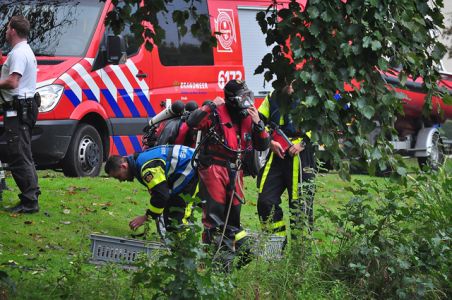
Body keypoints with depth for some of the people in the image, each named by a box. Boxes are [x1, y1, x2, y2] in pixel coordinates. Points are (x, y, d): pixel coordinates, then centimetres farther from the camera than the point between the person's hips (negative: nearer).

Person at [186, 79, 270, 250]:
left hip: (234, 170, 6)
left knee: (234, 207, 13)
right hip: (213, 166, -6)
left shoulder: (248, 118, 9)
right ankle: (211, 242, -5)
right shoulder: (216, 113, -9)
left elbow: (263, 145, 7)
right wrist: (211, 106, -22)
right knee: (215, 207, -11)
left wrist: (258, 123, -7)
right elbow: (192, 122, -23)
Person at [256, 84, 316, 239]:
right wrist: (270, 142, 0)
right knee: (265, 200, 1)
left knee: (300, 203, -3)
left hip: (300, 156, -5)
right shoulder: (272, 98, 13)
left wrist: (303, 143, -14)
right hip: (276, 155, 5)